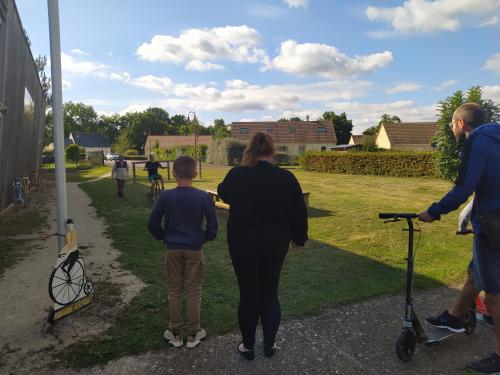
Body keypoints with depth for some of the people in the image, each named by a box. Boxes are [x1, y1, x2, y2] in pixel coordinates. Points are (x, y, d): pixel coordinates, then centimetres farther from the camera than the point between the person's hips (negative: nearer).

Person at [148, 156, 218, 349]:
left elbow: (153, 224, -4)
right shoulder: (203, 196, -13)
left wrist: (165, 238, 12)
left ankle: (175, 333, 26)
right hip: (195, 249, -1)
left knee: (174, 291, 14)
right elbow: (213, 223, -11)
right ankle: (193, 334, 22)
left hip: (173, 249, 1)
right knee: (193, 291, 11)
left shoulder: (165, 196, -10)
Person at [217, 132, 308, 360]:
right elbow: (299, 212, -2)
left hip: (243, 244, -1)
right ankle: (269, 344, 27)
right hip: (275, 244, 1)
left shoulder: (236, 175, -10)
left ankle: (248, 346, 27)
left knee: (248, 294, 13)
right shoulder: (286, 177, -9)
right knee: (270, 293, 18)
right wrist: (299, 238, 13)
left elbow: (223, 194, 12)